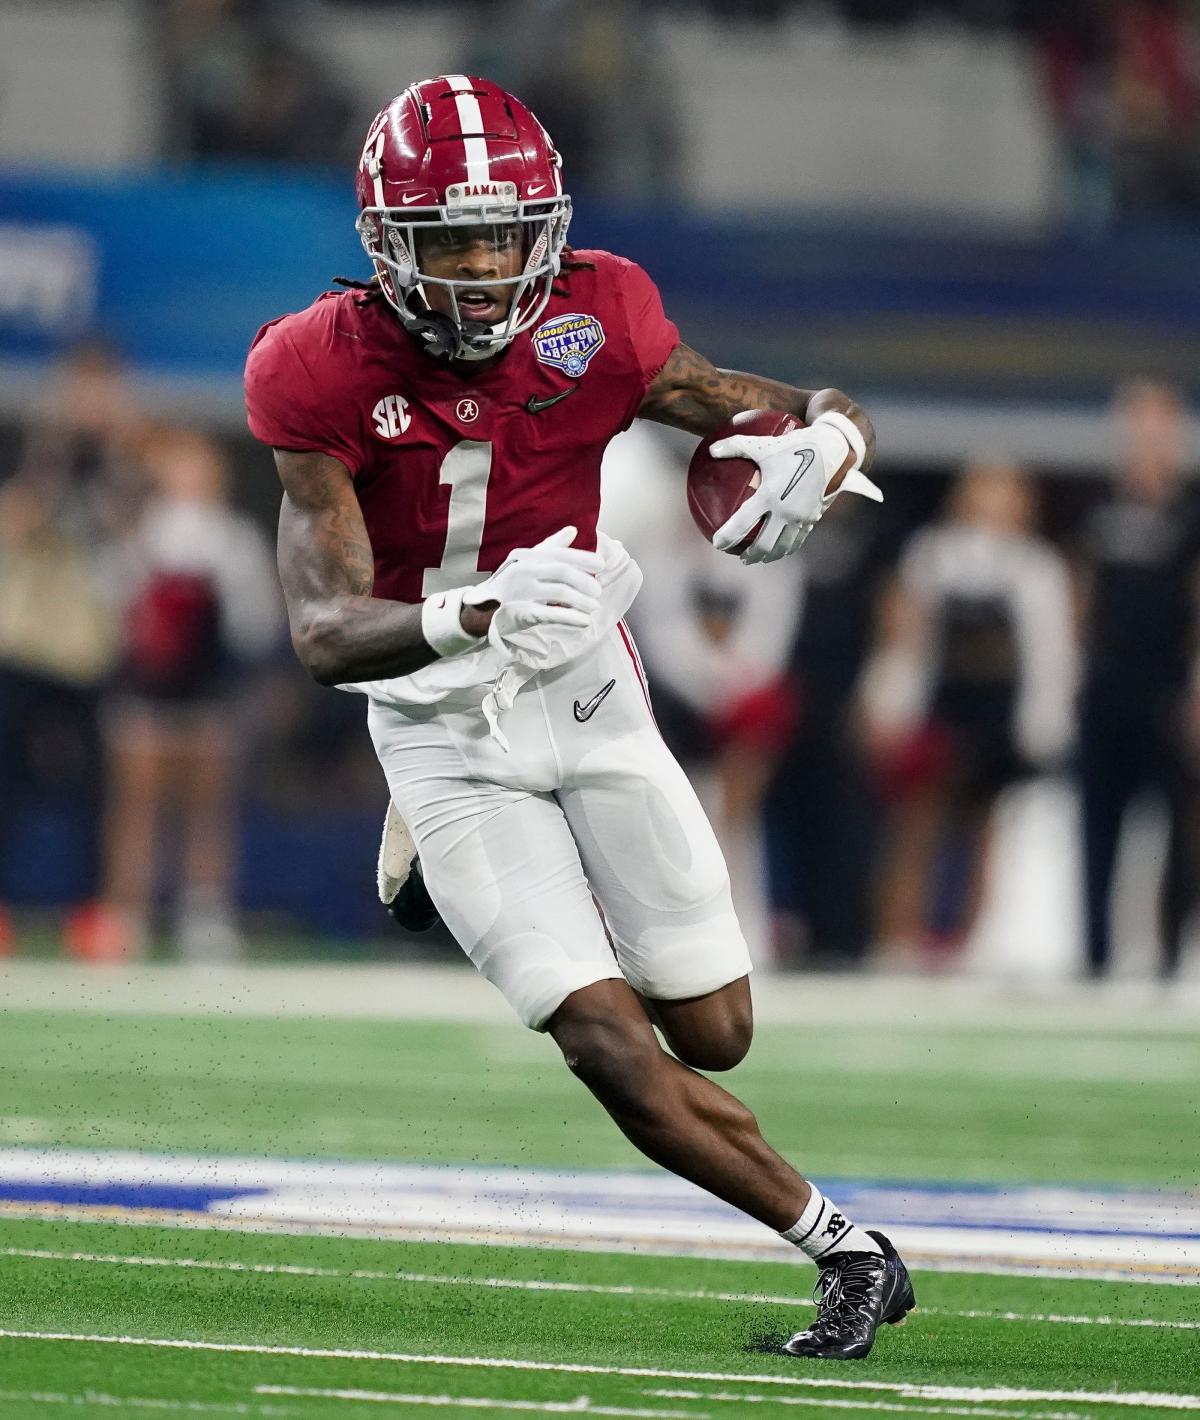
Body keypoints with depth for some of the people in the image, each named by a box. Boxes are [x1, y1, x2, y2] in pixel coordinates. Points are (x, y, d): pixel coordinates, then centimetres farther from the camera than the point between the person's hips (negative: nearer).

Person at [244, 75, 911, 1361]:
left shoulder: (590, 331, -12)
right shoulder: (327, 374, -17)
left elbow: (830, 417, -5)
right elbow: (323, 634, -23)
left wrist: (821, 449, -30)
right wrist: (476, 617, -42)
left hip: (589, 701, 3)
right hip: (445, 737, -2)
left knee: (714, 1036, 6)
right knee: (613, 1051, -14)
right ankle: (842, 1248, -1)